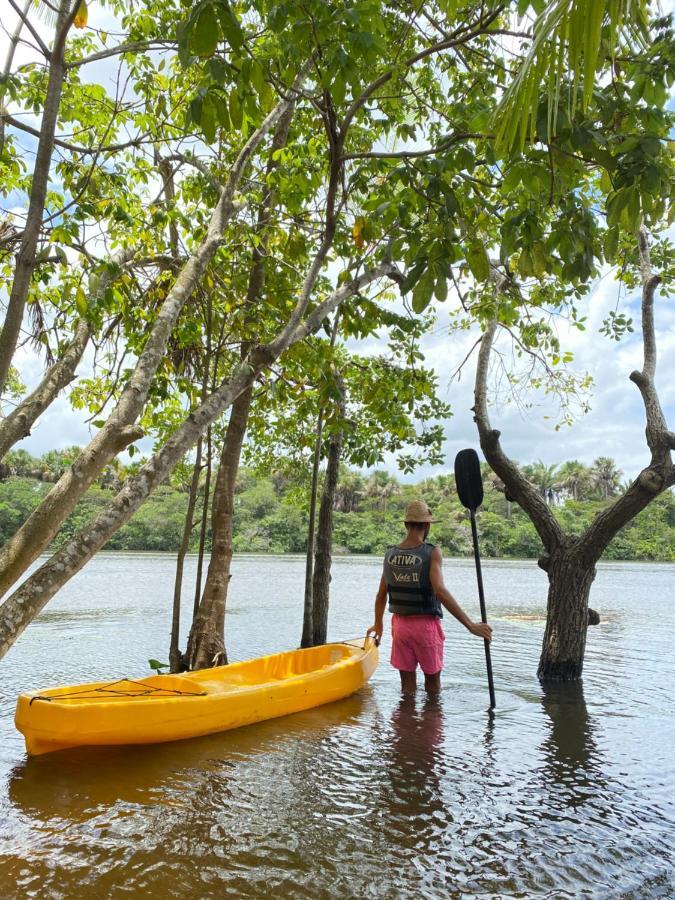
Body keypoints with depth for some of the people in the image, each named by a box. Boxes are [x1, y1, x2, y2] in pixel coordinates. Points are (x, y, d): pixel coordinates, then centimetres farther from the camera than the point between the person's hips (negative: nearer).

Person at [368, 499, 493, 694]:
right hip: (426, 625, -3)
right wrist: (471, 625, -26)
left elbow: (381, 594, 7)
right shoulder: (432, 553, -15)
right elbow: (440, 592, -26)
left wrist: (378, 624, 23)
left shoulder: (390, 554, -1)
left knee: (407, 684, 14)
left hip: (400, 625, 4)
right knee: (432, 681, 16)